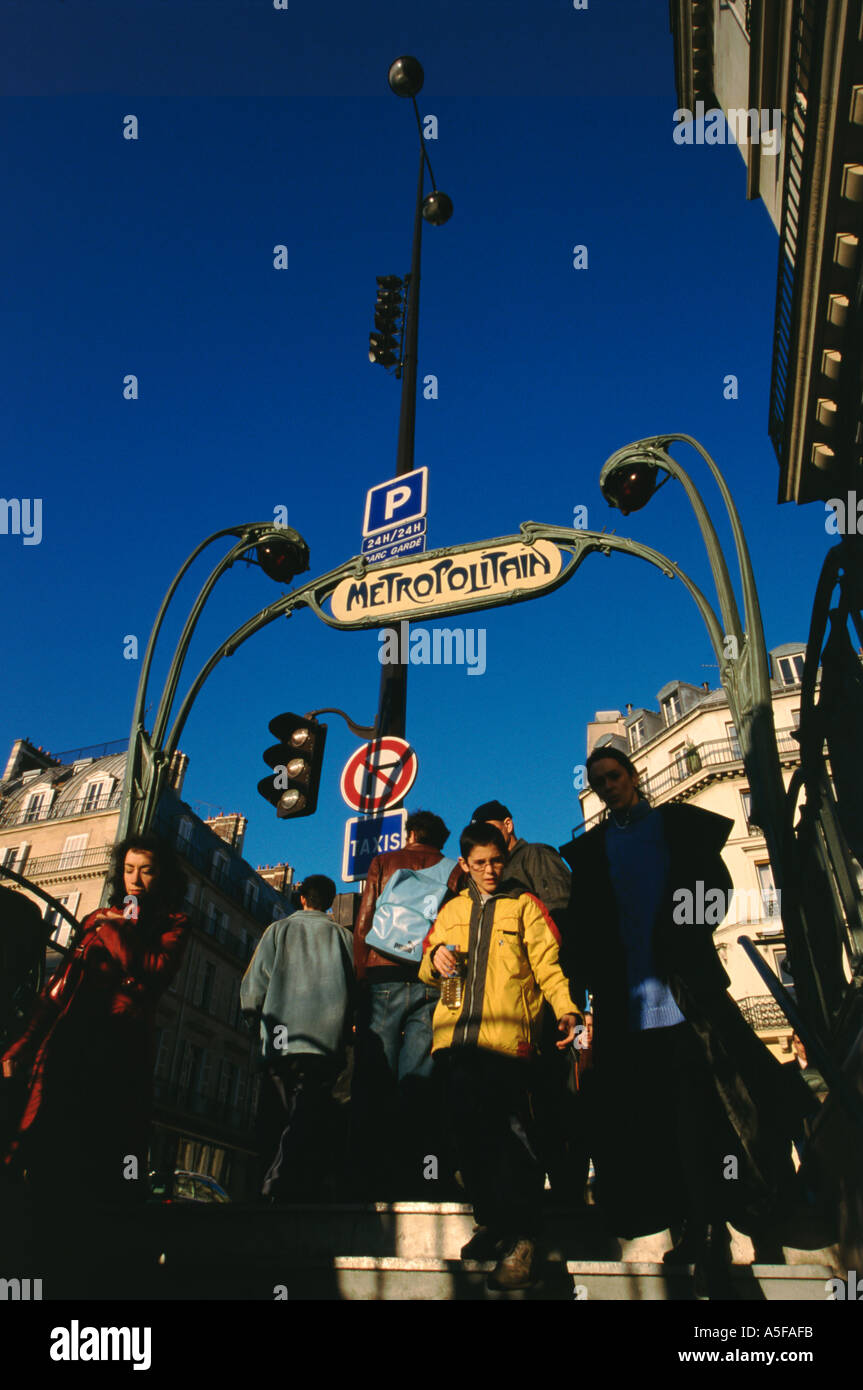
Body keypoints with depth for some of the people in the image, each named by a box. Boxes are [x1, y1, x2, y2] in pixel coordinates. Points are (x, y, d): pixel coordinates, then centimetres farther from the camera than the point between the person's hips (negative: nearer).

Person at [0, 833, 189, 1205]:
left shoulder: (172, 925, 12)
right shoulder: (97, 920, 24)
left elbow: (158, 972, -9)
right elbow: (59, 985, 19)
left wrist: (115, 930, 1)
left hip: (119, 1047, -4)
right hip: (66, 1041, 4)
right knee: (47, 1148, -3)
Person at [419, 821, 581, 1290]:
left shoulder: (525, 905, 11)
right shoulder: (451, 910, 22)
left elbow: (547, 964, 1)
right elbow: (426, 969, 23)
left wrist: (566, 1008, -16)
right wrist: (435, 958, -1)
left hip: (506, 1038, -4)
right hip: (454, 1039, 4)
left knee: (511, 1137, -8)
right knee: (468, 1134, 6)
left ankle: (521, 1238, -1)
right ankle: (490, 1222, 21)